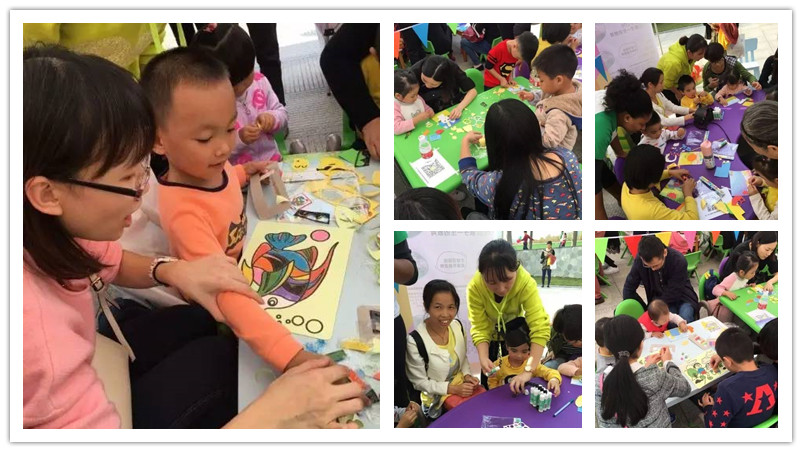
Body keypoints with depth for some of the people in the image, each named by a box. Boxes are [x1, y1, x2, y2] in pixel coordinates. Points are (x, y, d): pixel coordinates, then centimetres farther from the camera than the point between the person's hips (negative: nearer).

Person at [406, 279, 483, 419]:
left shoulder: (457, 325, -7)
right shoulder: (416, 340, -25)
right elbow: (420, 382, -14)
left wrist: (467, 375, -5)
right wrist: (453, 388, -18)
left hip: (462, 384, 6)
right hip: (437, 394, -6)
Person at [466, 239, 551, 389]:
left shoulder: (526, 282, -38)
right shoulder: (475, 287, -35)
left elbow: (540, 326, -41)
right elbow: (479, 328, -28)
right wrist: (483, 358, -45)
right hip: (490, 333, 0)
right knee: (488, 376, 3)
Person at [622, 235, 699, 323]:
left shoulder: (679, 261, -26)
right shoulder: (640, 260, -20)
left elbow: (672, 294, -22)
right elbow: (628, 289, -9)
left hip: (681, 297, -1)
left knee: (685, 321, -32)